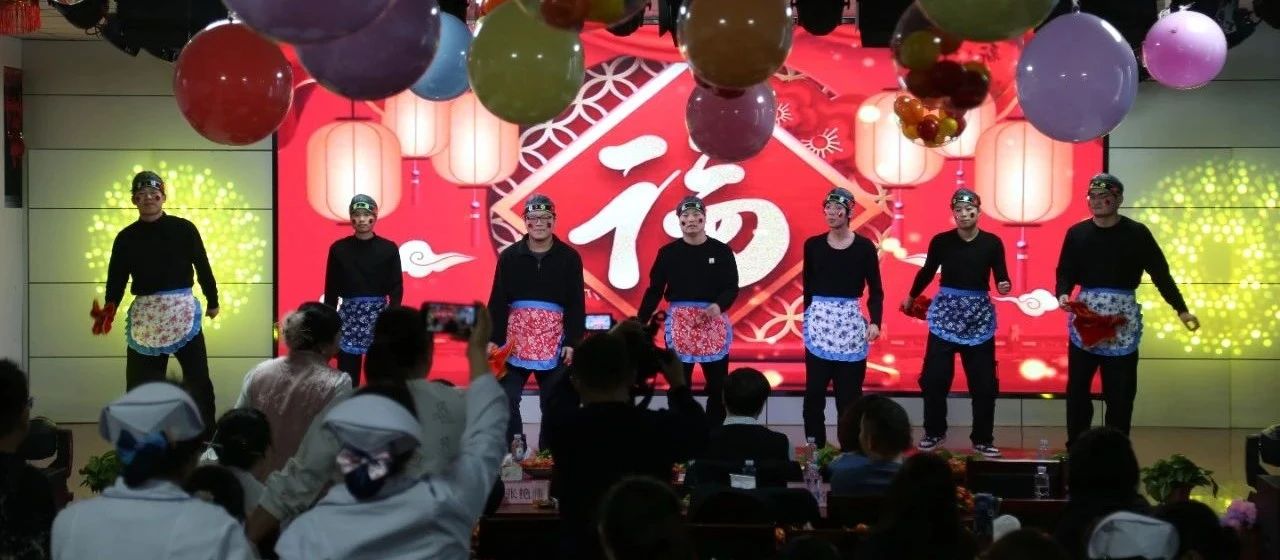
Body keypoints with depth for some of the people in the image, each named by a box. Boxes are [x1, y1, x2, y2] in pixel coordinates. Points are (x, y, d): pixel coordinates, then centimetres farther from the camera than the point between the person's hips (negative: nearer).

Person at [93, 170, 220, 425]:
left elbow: (202, 267, 7)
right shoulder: (126, 237, 3)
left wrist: (213, 301, 12)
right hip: (145, 316, 1)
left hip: (182, 311, -1)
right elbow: (116, 278, -1)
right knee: (140, 384, 4)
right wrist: (109, 309, -17)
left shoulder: (183, 229, -1)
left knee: (198, 378, 2)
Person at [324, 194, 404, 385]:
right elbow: (331, 289, 6)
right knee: (347, 377, 1)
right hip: (349, 315, 0)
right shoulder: (338, 249, 3)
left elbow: (396, 287, 1)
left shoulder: (388, 248, 3)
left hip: (379, 314, 0)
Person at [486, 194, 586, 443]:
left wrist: (572, 342, -7)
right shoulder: (509, 256, 3)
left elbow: (576, 304, 0)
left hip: (554, 340, -1)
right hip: (515, 338, 1)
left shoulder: (569, 257, 1)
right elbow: (497, 301, 3)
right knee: (507, 400, -1)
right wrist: (494, 339, -4)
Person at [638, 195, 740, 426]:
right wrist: (640, 322, -1)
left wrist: (719, 305, -22)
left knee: (718, 385, 2)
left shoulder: (721, 251, 1)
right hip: (679, 322, 0)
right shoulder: (668, 252, 1)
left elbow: (732, 288, -1)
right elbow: (655, 290, 4)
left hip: (713, 322, 0)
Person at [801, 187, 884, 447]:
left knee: (849, 390, 0)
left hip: (851, 322, -1)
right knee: (814, 389, -2)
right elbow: (808, 285, 12)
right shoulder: (813, 245, 5)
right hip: (819, 321, 1)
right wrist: (809, 315, 12)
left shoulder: (864, 246, 0)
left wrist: (875, 321, -10)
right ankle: (815, 445, 5)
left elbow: (875, 290, 2)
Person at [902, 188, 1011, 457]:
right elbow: (928, 271, 13)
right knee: (934, 377, -2)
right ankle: (934, 432, 16)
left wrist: (1004, 285, -22)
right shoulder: (941, 241, -3)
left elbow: (1001, 276, 1)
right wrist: (911, 297, 26)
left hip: (979, 316, 0)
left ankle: (982, 439, 13)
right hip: (945, 313, 0)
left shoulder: (992, 242, -3)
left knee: (984, 381, 1)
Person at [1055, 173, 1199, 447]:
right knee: (1077, 386, 3)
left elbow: (1160, 272, -1)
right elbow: (1065, 271, 7)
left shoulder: (1136, 233, -2)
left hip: (1122, 317, -2)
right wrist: (1063, 293, -15)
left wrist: (1181, 309, -5)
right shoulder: (1077, 233, 4)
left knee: (1120, 390, 1)